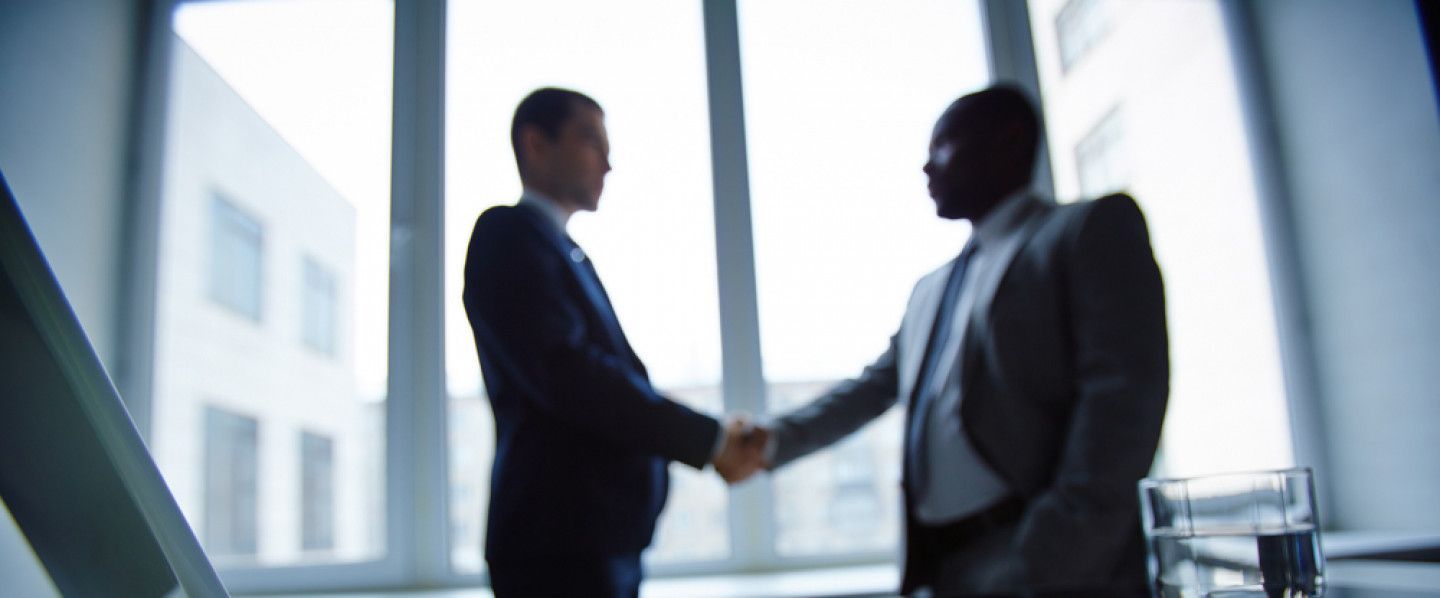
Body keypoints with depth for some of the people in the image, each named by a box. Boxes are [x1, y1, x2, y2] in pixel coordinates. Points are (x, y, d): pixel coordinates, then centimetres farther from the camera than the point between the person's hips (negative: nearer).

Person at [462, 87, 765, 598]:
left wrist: (712, 443, 6)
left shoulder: (563, 250, 21)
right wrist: (709, 439, -14)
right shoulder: (508, 233, -8)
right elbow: (564, 374, -20)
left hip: (600, 539, 9)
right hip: (562, 540, -9)